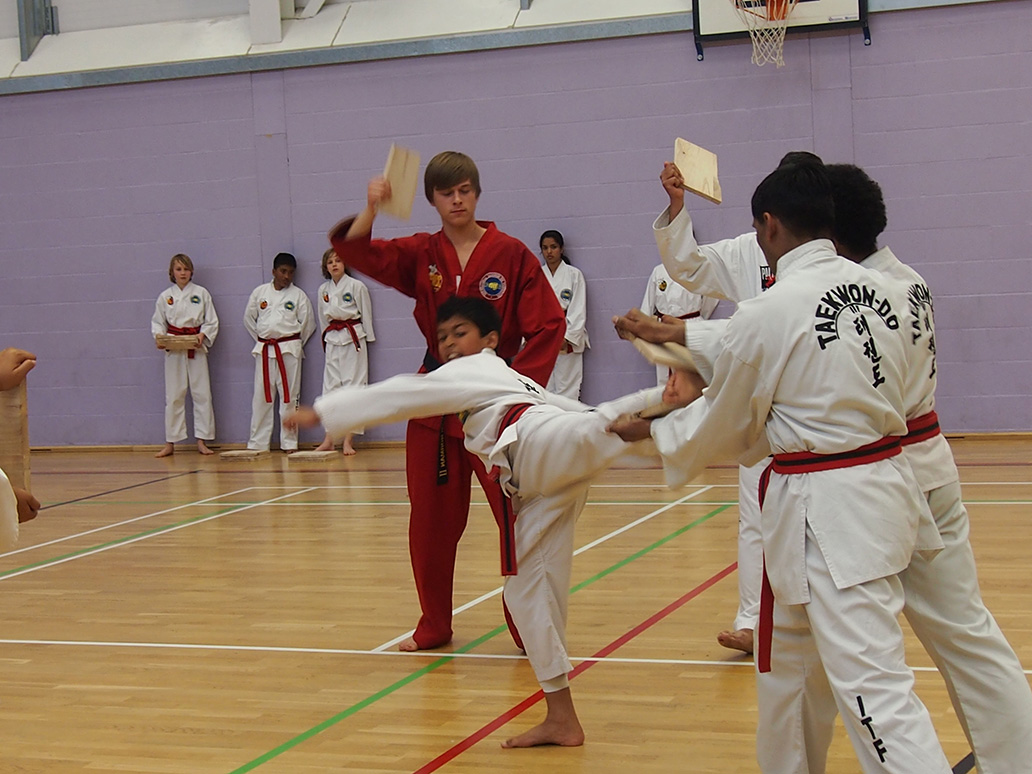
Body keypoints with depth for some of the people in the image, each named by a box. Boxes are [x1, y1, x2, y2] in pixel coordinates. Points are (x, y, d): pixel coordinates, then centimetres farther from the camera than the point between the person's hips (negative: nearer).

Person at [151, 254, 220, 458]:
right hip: (173, 349, 0)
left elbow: (212, 322, 3)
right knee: (173, 396, 2)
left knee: (202, 394, -2)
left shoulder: (201, 293, 3)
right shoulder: (165, 297, 5)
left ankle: (202, 442, 5)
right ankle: (170, 444, 8)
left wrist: (202, 335, -15)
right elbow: (157, 323, 9)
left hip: (196, 348, 0)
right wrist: (160, 338, -11)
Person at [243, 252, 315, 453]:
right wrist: (261, 338, 11)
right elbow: (248, 318, 15)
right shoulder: (259, 292, 7)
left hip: (289, 350, -2)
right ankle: (257, 443, 8)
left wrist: (294, 344, 6)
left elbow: (308, 323, 5)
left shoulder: (298, 295, 2)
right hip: (264, 351, 2)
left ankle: (289, 442, 5)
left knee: (289, 397, -2)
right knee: (262, 396, 3)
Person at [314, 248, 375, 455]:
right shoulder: (323, 290, 10)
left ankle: (348, 440, -4)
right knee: (330, 386, 2)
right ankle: (329, 439, 5)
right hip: (332, 339, 4)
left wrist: (367, 339, 2)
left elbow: (366, 314, 1)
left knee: (353, 385, -5)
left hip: (353, 337, -4)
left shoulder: (356, 286, -3)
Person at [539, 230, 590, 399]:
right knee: (543, 390, -2)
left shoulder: (574, 275, 4)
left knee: (568, 389, -6)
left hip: (567, 341, -2)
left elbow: (578, 311, -2)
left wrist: (566, 338, -11)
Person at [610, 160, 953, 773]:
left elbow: (724, 428, -1)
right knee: (790, 657, 25)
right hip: (887, 486, 8)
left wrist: (651, 431, 19)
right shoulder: (884, 291, 4)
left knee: (874, 687, -7)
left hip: (823, 511, -8)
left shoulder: (765, 315, -15)